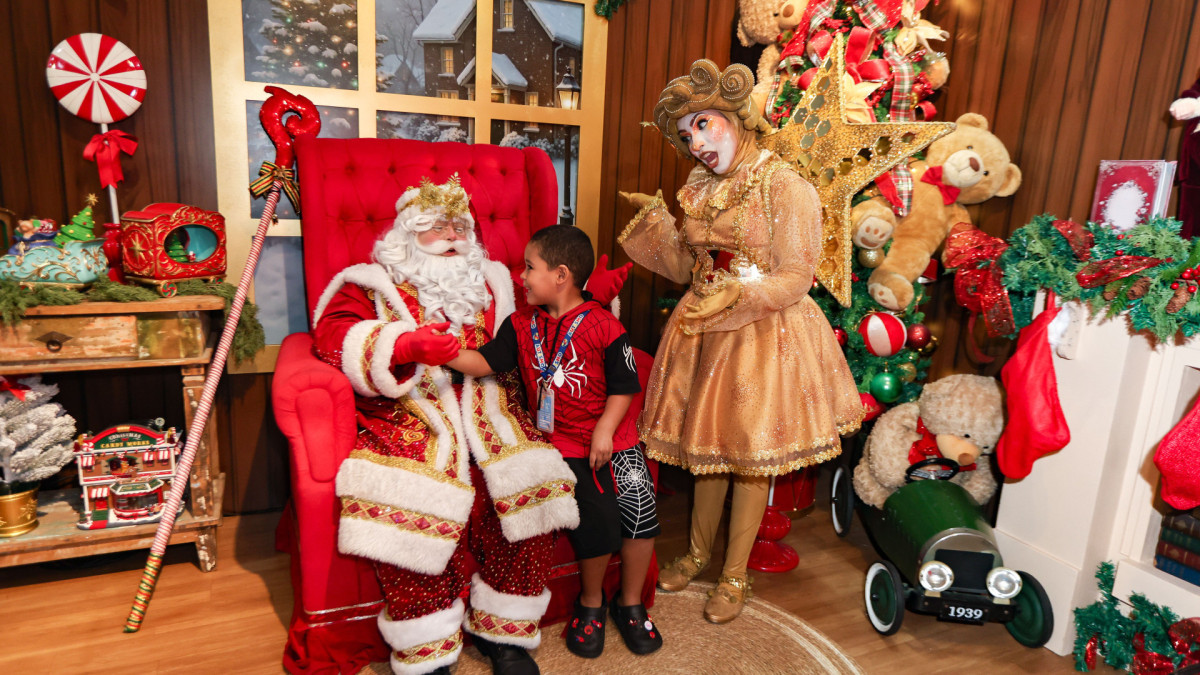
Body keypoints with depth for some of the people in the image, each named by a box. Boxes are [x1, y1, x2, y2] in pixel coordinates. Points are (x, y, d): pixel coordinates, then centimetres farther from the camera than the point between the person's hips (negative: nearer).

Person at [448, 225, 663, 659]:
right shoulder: (522, 325, 7)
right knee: (596, 517, -16)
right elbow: (486, 363, 1)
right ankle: (591, 602, 13)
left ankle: (630, 603, 16)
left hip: (612, 435, 0)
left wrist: (604, 430, -14)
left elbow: (624, 386, -5)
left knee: (639, 507, -10)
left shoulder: (603, 326, -6)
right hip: (561, 441, 1)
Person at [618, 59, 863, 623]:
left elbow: (795, 280, -15)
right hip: (703, 328, 6)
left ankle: (735, 575, 24)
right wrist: (657, 218, -1)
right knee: (705, 443, 16)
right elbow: (685, 269, 10)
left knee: (750, 454, 5)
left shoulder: (787, 187, -13)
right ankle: (698, 551, 38)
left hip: (765, 333, -5)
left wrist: (737, 294, -29)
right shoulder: (699, 188, 7)